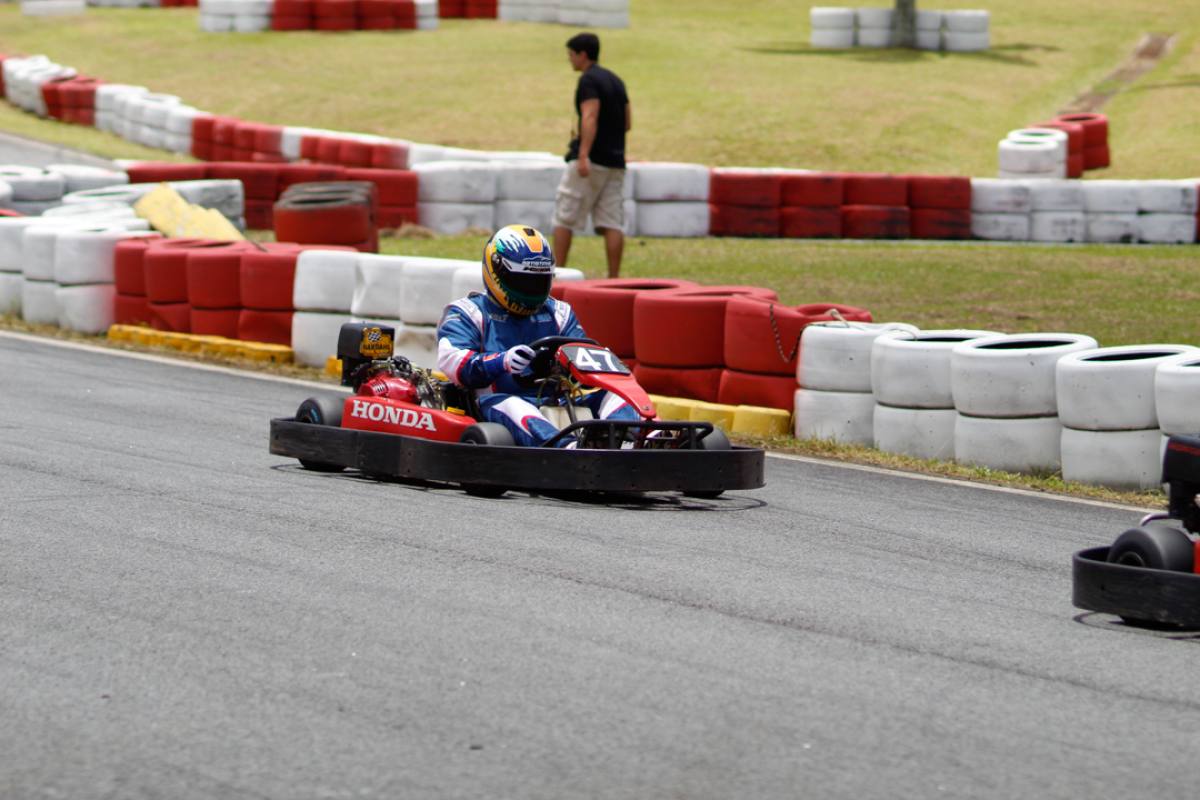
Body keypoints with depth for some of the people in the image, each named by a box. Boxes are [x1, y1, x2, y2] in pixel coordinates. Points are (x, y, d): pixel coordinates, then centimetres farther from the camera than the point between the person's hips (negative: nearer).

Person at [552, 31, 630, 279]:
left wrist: (583, 154, -32)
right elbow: (627, 123, 19)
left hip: (591, 160, -8)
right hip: (616, 161, 8)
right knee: (612, 223, 3)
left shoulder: (589, 80, -9)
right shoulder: (616, 81, 16)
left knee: (563, 218, 0)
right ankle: (614, 279, -2)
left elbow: (590, 117, -23)